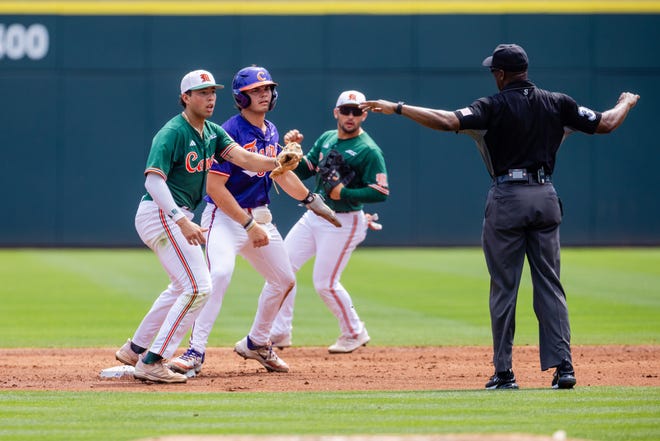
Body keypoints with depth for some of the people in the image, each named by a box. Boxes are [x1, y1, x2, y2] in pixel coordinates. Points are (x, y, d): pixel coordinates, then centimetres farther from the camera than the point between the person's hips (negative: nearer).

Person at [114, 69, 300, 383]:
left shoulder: (213, 132, 10)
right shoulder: (173, 133, -17)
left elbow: (241, 157, -5)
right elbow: (153, 181, -26)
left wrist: (276, 163, -25)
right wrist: (182, 222, -37)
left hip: (176, 216, 10)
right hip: (160, 214, -10)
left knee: (183, 287, 23)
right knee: (198, 286, -15)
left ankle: (135, 349, 32)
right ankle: (152, 363, -14)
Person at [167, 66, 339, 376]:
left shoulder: (271, 132, 8)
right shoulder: (231, 132, -17)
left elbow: (281, 173, 23)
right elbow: (214, 186, -22)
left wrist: (312, 199, 15)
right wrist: (249, 225, -24)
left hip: (260, 217, 8)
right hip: (225, 217, -8)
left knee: (285, 280, 15)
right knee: (220, 273, -31)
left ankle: (257, 344, 34)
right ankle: (195, 352, -30)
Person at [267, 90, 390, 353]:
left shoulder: (369, 151, -13)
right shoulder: (326, 139, 10)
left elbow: (381, 193, -18)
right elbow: (302, 171, 14)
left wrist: (343, 193, -24)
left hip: (343, 222, -7)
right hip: (313, 215, 7)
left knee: (325, 283, -7)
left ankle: (355, 334, 14)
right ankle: (278, 333, 8)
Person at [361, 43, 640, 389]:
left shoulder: (495, 107, -8)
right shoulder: (558, 104, 5)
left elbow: (447, 121, -20)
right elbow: (605, 124, 11)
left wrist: (397, 108, -16)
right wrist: (627, 103, 32)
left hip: (507, 199, -4)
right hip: (546, 197, 4)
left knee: (504, 287, 2)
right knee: (549, 285, 7)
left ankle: (504, 373, 4)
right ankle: (563, 367, -1)